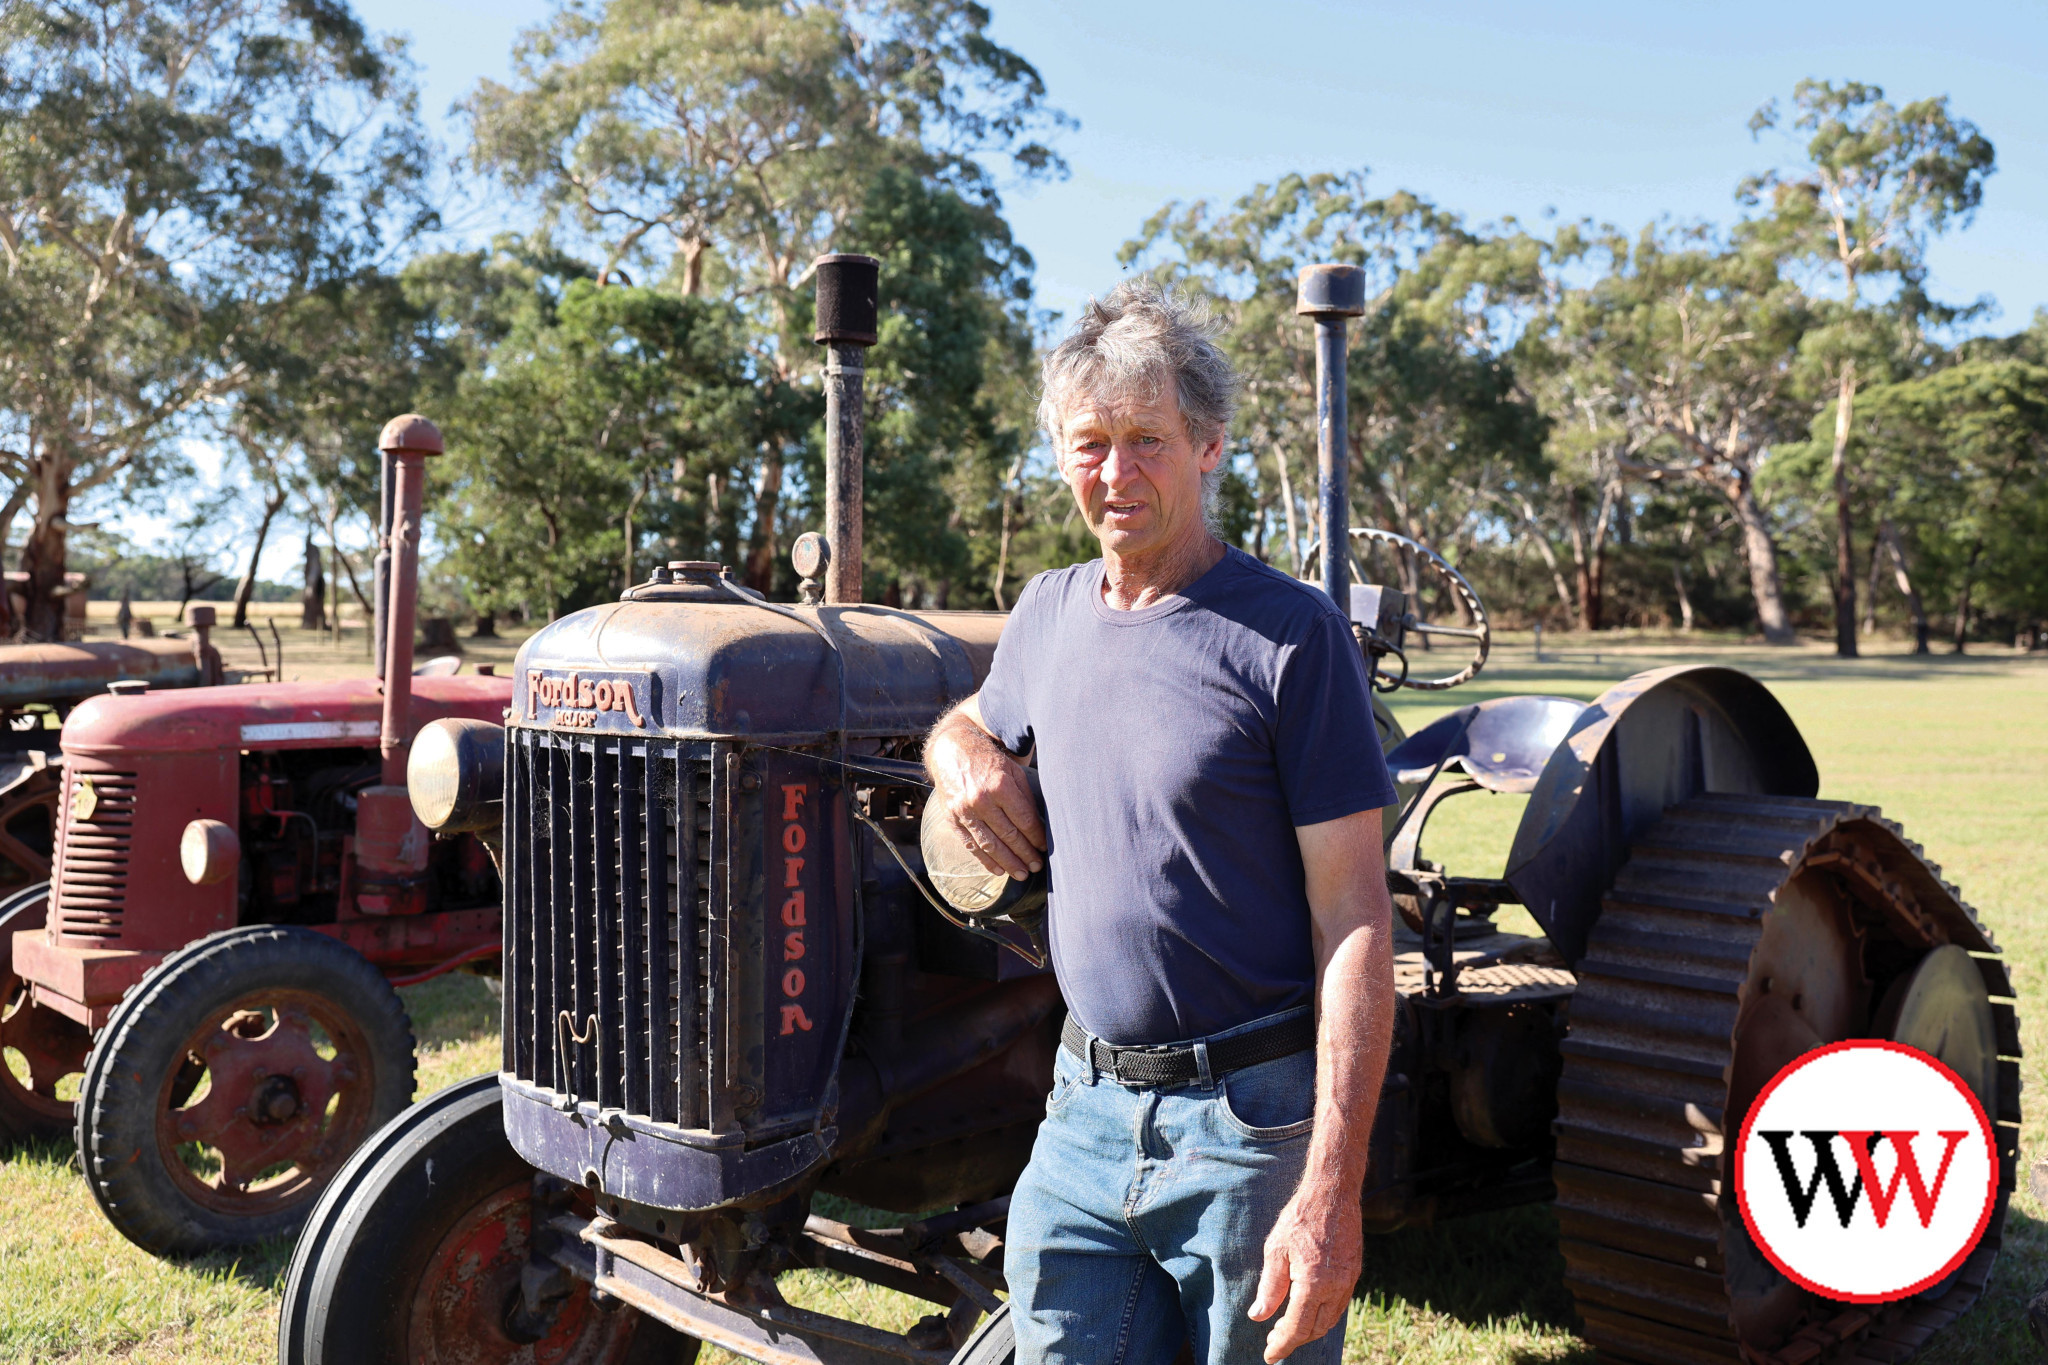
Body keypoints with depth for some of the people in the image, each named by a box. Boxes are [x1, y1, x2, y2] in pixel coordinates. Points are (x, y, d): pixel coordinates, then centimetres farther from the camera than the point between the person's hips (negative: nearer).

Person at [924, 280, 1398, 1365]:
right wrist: (960, 753, 1)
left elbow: (1355, 921, -13)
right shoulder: (1047, 613, 6)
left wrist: (1332, 1189, -19)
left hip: (1255, 1124, -5)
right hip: (1087, 1111, 5)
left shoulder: (1291, 636, -11)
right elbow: (977, 717, 28)